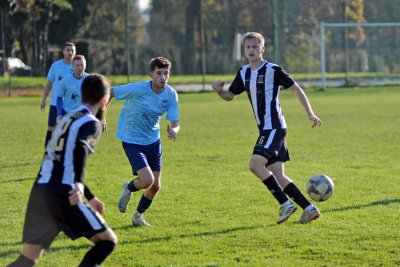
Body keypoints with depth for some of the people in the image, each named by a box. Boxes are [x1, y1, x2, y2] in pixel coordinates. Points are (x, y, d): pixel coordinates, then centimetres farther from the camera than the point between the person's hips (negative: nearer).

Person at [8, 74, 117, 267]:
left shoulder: (68, 119, 24)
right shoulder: (91, 123, -2)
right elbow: (80, 150, -25)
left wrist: (91, 198, 42)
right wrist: (79, 185, -38)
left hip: (39, 190, 8)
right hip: (61, 195, -8)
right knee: (108, 240, 5)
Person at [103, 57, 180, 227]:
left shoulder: (171, 95, -10)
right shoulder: (136, 89, -23)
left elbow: (174, 123, -10)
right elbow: (109, 93, -9)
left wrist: (174, 131, -34)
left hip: (153, 141, 5)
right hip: (132, 141, -5)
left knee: (155, 186, 7)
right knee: (147, 180, -21)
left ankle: (138, 216, 33)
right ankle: (128, 189, 15)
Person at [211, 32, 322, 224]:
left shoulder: (273, 70, -9)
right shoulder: (244, 73, 12)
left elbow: (296, 89, -5)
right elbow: (230, 96, 20)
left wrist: (310, 114, -11)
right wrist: (219, 91, -3)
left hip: (274, 127, -8)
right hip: (264, 129, 8)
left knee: (255, 165, -20)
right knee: (277, 176, 4)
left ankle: (286, 204, -12)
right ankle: (309, 208, 10)